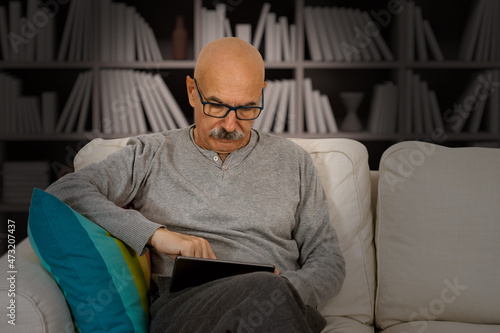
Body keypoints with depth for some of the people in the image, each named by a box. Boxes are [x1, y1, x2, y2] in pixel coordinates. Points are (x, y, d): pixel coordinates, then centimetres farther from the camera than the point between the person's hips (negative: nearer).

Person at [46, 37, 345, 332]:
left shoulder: (292, 161, 19)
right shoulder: (151, 155, 14)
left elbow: (329, 262, 17)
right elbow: (65, 192, 0)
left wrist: (285, 289, -7)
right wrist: (155, 234, -12)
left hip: (276, 307, 2)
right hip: (180, 307, -2)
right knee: (267, 292, -36)